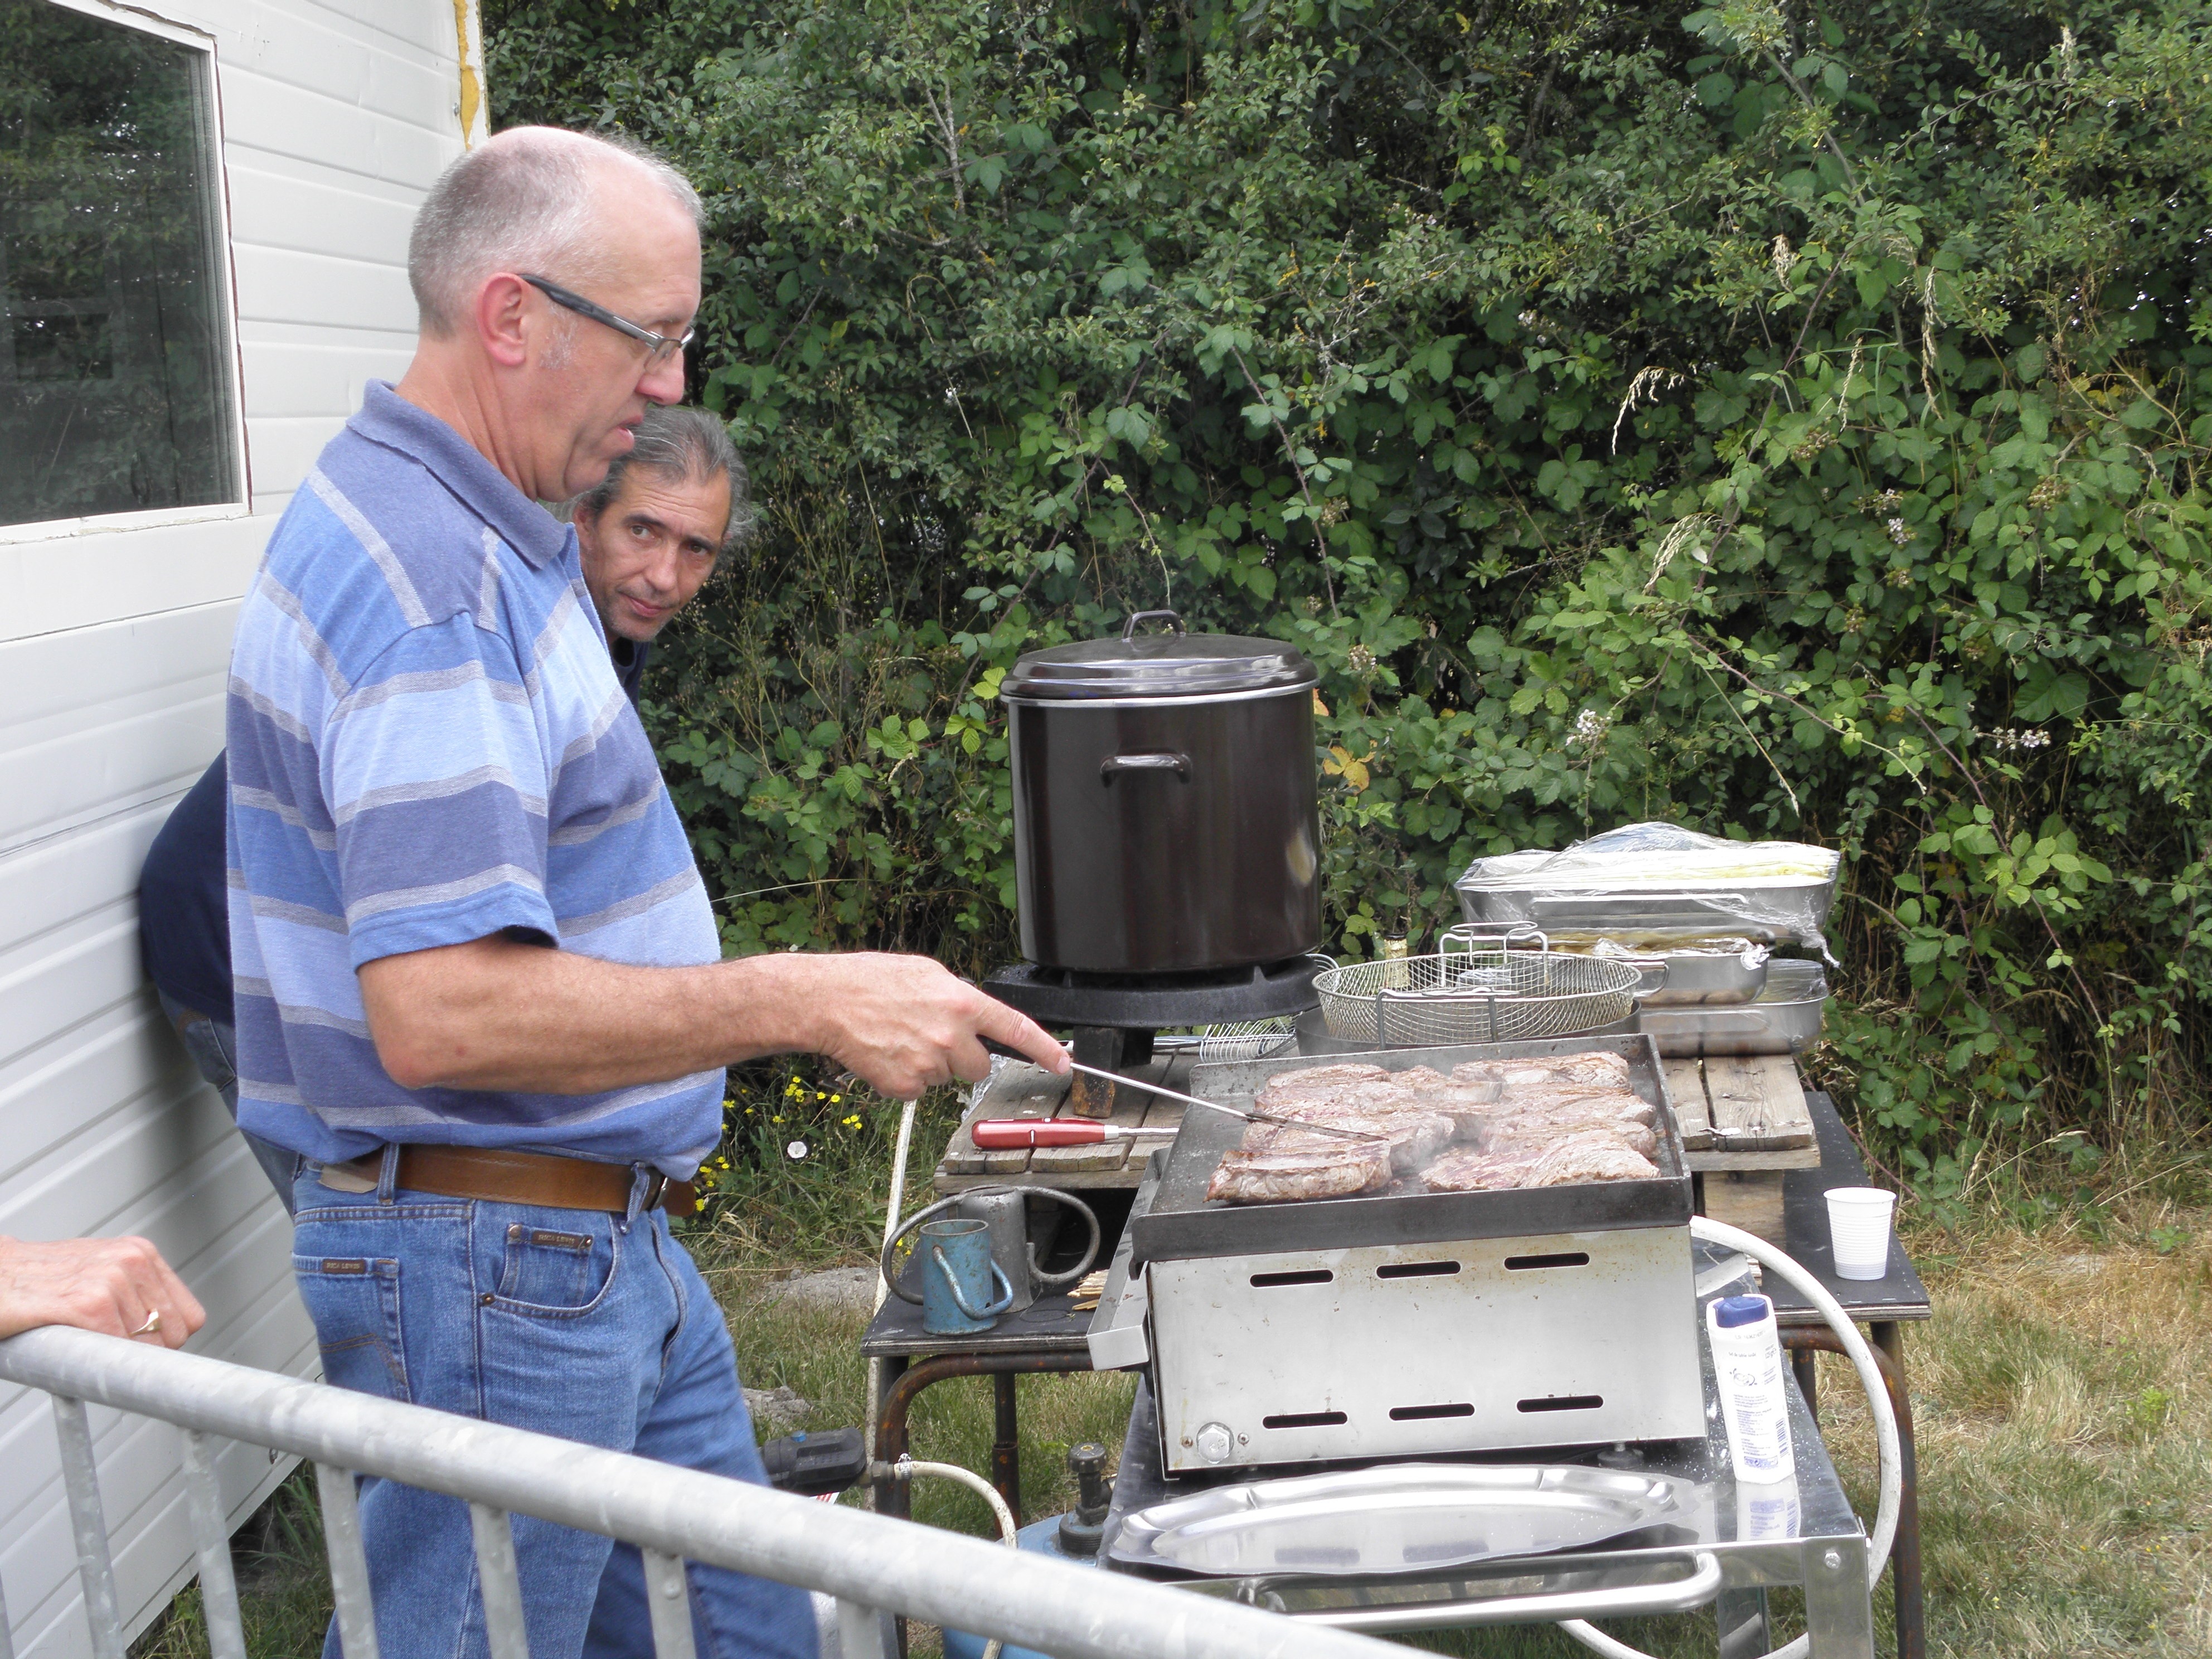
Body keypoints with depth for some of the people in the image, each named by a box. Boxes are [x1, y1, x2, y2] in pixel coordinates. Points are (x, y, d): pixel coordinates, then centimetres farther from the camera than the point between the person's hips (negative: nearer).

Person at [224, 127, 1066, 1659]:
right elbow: (439, 1011, -32)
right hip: (493, 1275, -10)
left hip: (607, 1241, 10)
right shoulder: (428, 583, -23)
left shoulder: (479, 544, 12)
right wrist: (808, 1001, -28)